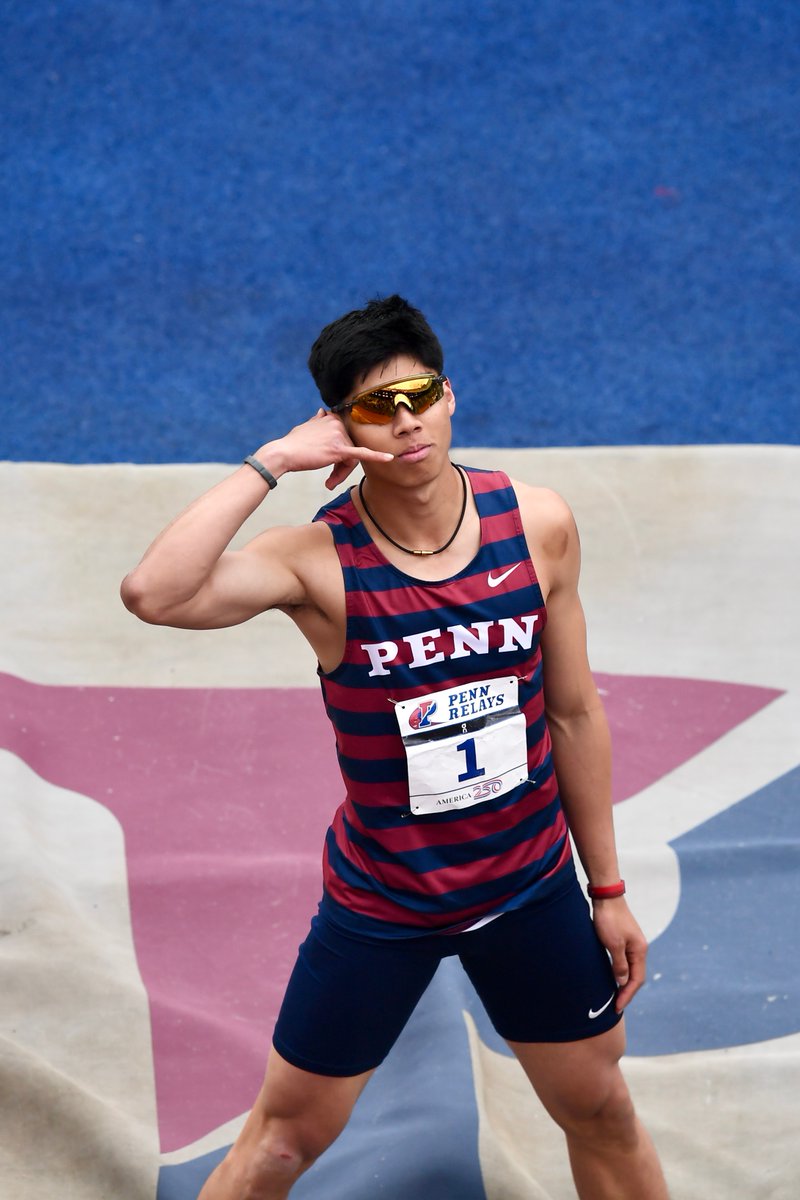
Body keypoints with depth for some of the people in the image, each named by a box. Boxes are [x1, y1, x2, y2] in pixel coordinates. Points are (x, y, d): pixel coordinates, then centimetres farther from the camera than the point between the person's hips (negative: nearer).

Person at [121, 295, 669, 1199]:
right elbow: (151, 593, -39)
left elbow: (575, 714, 1)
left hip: (530, 887, 3)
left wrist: (607, 889, 6)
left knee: (604, 1116, 18)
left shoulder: (536, 525, -9)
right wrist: (271, 463, -33)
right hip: (379, 904, -3)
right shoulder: (321, 562, -20)